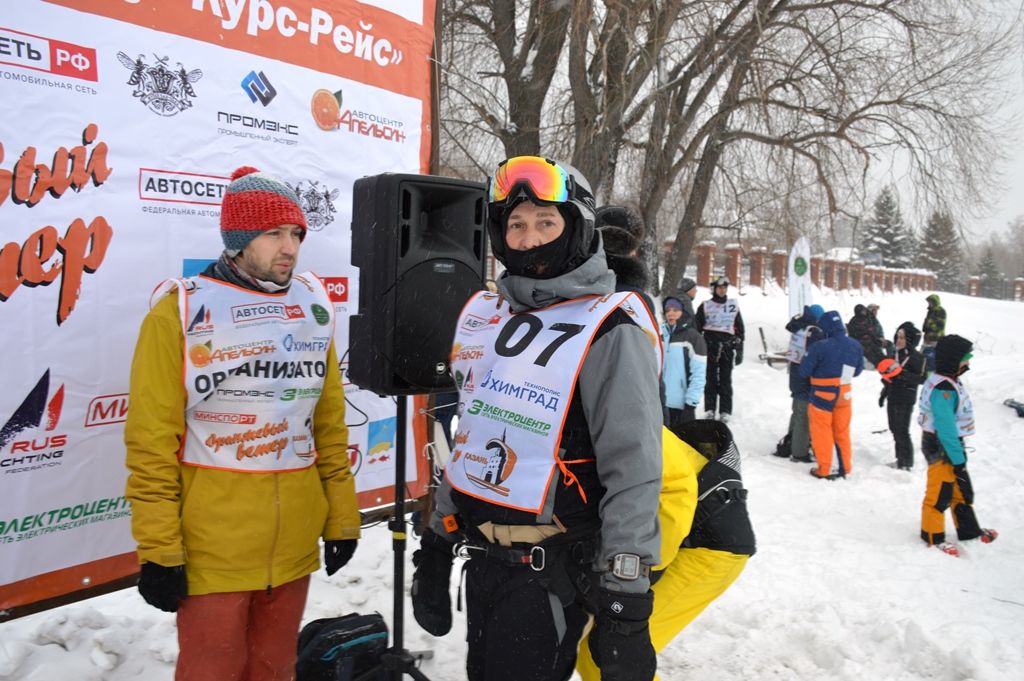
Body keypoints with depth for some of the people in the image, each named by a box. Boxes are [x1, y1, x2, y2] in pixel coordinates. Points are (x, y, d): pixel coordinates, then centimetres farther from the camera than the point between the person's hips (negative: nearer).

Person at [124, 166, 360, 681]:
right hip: (213, 548, -4)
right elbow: (151, 440, -8)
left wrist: (342, 516, 9)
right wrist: (158, 549, -9)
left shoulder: (314, 306, 7)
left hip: (295, 544, 4)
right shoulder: (181, 309, -7)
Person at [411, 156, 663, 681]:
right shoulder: (487, 315, 6)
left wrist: (624, 600, -17)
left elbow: (633, 475, -17)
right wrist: (436, 546, 16)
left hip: (549, 571, -7)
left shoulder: (610, 331, -15)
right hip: (481, 555, 7)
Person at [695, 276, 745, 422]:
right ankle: (709, 409, 11)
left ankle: (725, 411, 7)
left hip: (727, 347, 1)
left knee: (726, 380, 2)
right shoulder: (705, 306, 4)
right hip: (710, 346, -1)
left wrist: (739, 350, 7)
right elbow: (697, 328, 4)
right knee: (711, 379, 3)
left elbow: (739, 329, 11)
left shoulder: (734, 305, 9)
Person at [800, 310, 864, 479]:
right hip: (845, 395, 5)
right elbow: (857, 370, 10)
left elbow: (804, 371, -15)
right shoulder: (856, 346, -3)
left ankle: (823, 470, 14)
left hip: (822, 395, -5)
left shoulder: (820, 347, -22)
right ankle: (845, 468, 26)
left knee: (822, 432, 8)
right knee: (842, 431, 18)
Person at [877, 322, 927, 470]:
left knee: (902, 431, -5)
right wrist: (883, 394, 22)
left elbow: (921, 379, -16)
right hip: (893, 397, 8)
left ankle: (907, 463, 5)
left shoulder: (916, 357, -13)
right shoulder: (896, 353, 9)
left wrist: (902, 373, -26)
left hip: (906, 399, -7)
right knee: (894, 429, 14)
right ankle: (900, 460, 25)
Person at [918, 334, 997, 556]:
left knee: (962, 489, 21)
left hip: (950, 445, 11)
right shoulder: (943, 389, -27)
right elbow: (945, 427, -28)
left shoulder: (949, 382, 7)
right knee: (940, 493, 1)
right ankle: (933, 536, 14)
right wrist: (957, 457, -24)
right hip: (941, 448, -11)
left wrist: (959, 451, 21)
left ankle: (969, 530, 36)